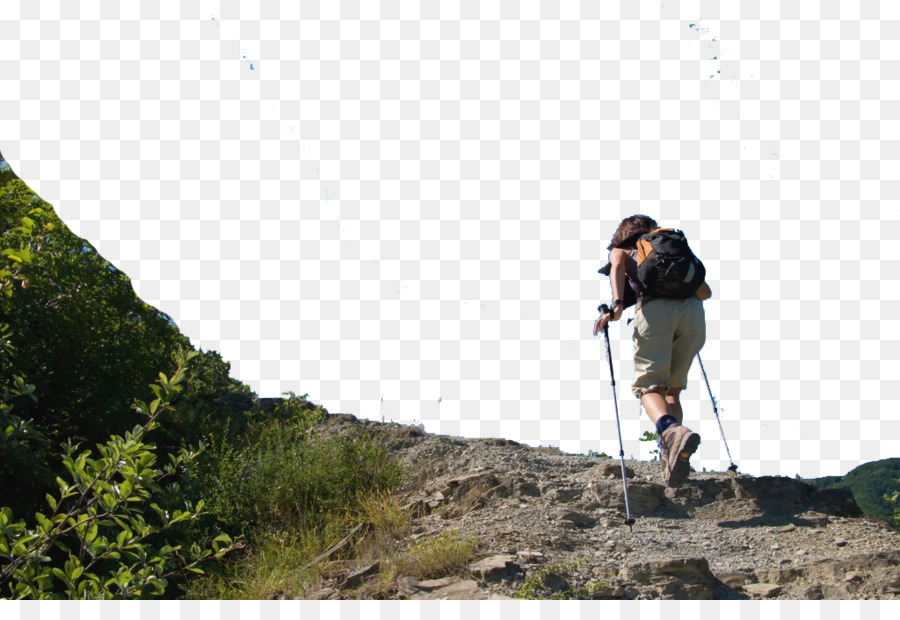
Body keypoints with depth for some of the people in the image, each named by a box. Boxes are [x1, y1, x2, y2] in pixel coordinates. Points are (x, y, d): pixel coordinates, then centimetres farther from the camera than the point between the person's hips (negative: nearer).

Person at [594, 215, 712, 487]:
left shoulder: (621, 250, 28)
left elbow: (617, 266, 3)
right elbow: (705, 292, 32)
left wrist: (616, 305, -13)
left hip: (654, 308, -3)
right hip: (692, 311, 4)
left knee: (650, 384, -4)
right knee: (673, 388, 15)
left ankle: (671, 431, -36)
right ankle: (671, 454, -4)